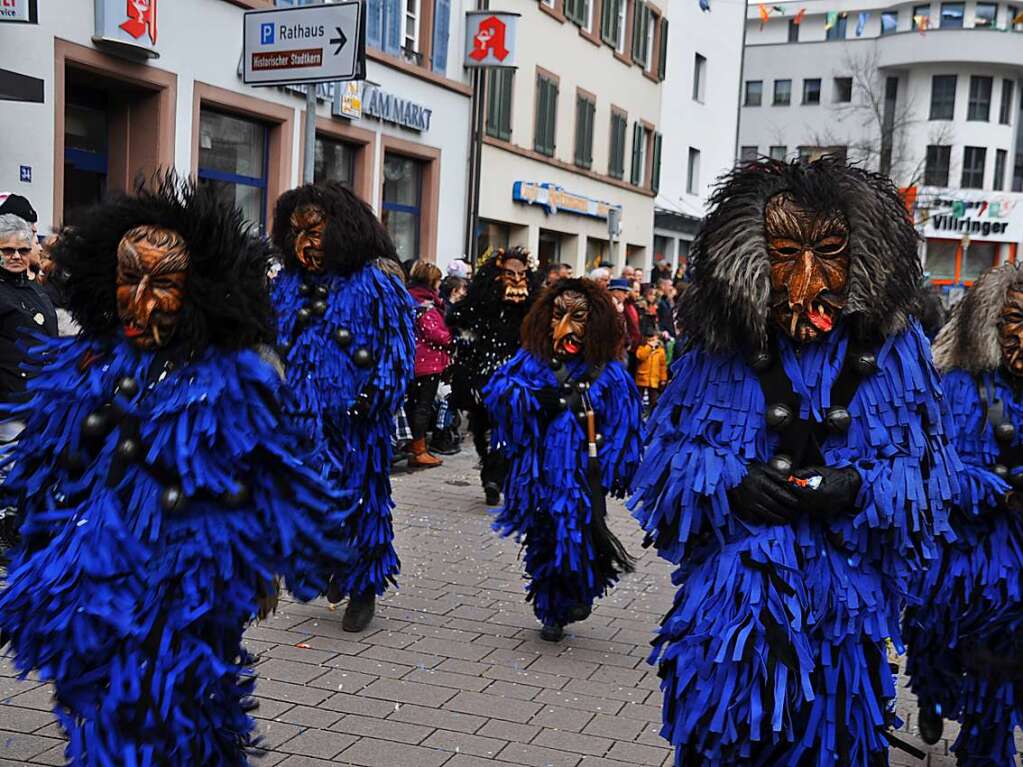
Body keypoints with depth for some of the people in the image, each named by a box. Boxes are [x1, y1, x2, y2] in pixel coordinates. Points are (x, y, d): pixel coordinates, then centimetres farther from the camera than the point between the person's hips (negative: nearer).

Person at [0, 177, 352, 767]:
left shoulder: (233, 378, -11)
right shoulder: (82, 367, 1)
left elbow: (267, 480, -4)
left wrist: (262, 569, 0)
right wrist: (51, 572, 13)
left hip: (191, 586, -4)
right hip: (96, 583, 4)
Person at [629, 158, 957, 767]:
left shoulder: (894, 349, -5)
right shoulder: (721, 348, -5)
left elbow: (928, 471, -1)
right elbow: (672, 452, 1)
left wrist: (862, 489, -20)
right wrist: (729, 485, -18)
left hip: (843, 597, 0)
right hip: (734, 592, 0)